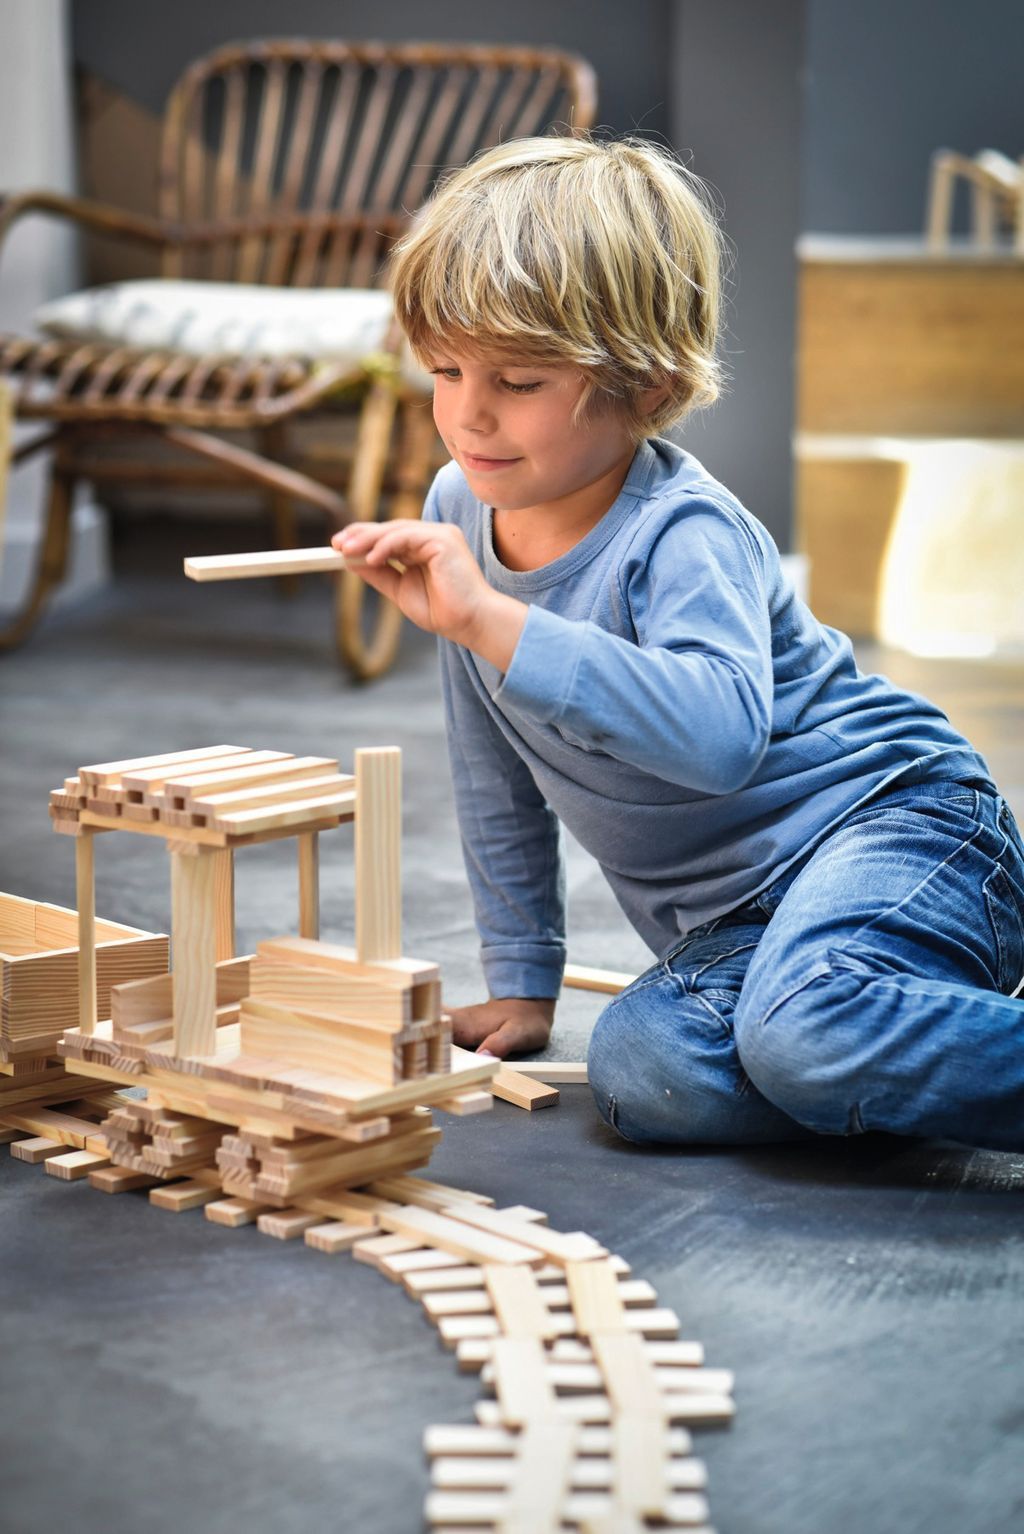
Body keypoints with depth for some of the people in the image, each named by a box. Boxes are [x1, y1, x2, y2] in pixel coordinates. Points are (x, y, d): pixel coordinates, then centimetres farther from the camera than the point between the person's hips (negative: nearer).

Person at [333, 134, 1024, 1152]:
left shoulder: (681, 534, -21)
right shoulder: (460, 511, 2)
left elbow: (721, 733, -43)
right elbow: (495, 772, 13)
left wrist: (493, 620, -44)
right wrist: (521, 978, 15)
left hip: (885, 820, -7)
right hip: (729, 926, 7)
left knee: (805, 1032, -37)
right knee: (642, 1072, -24)